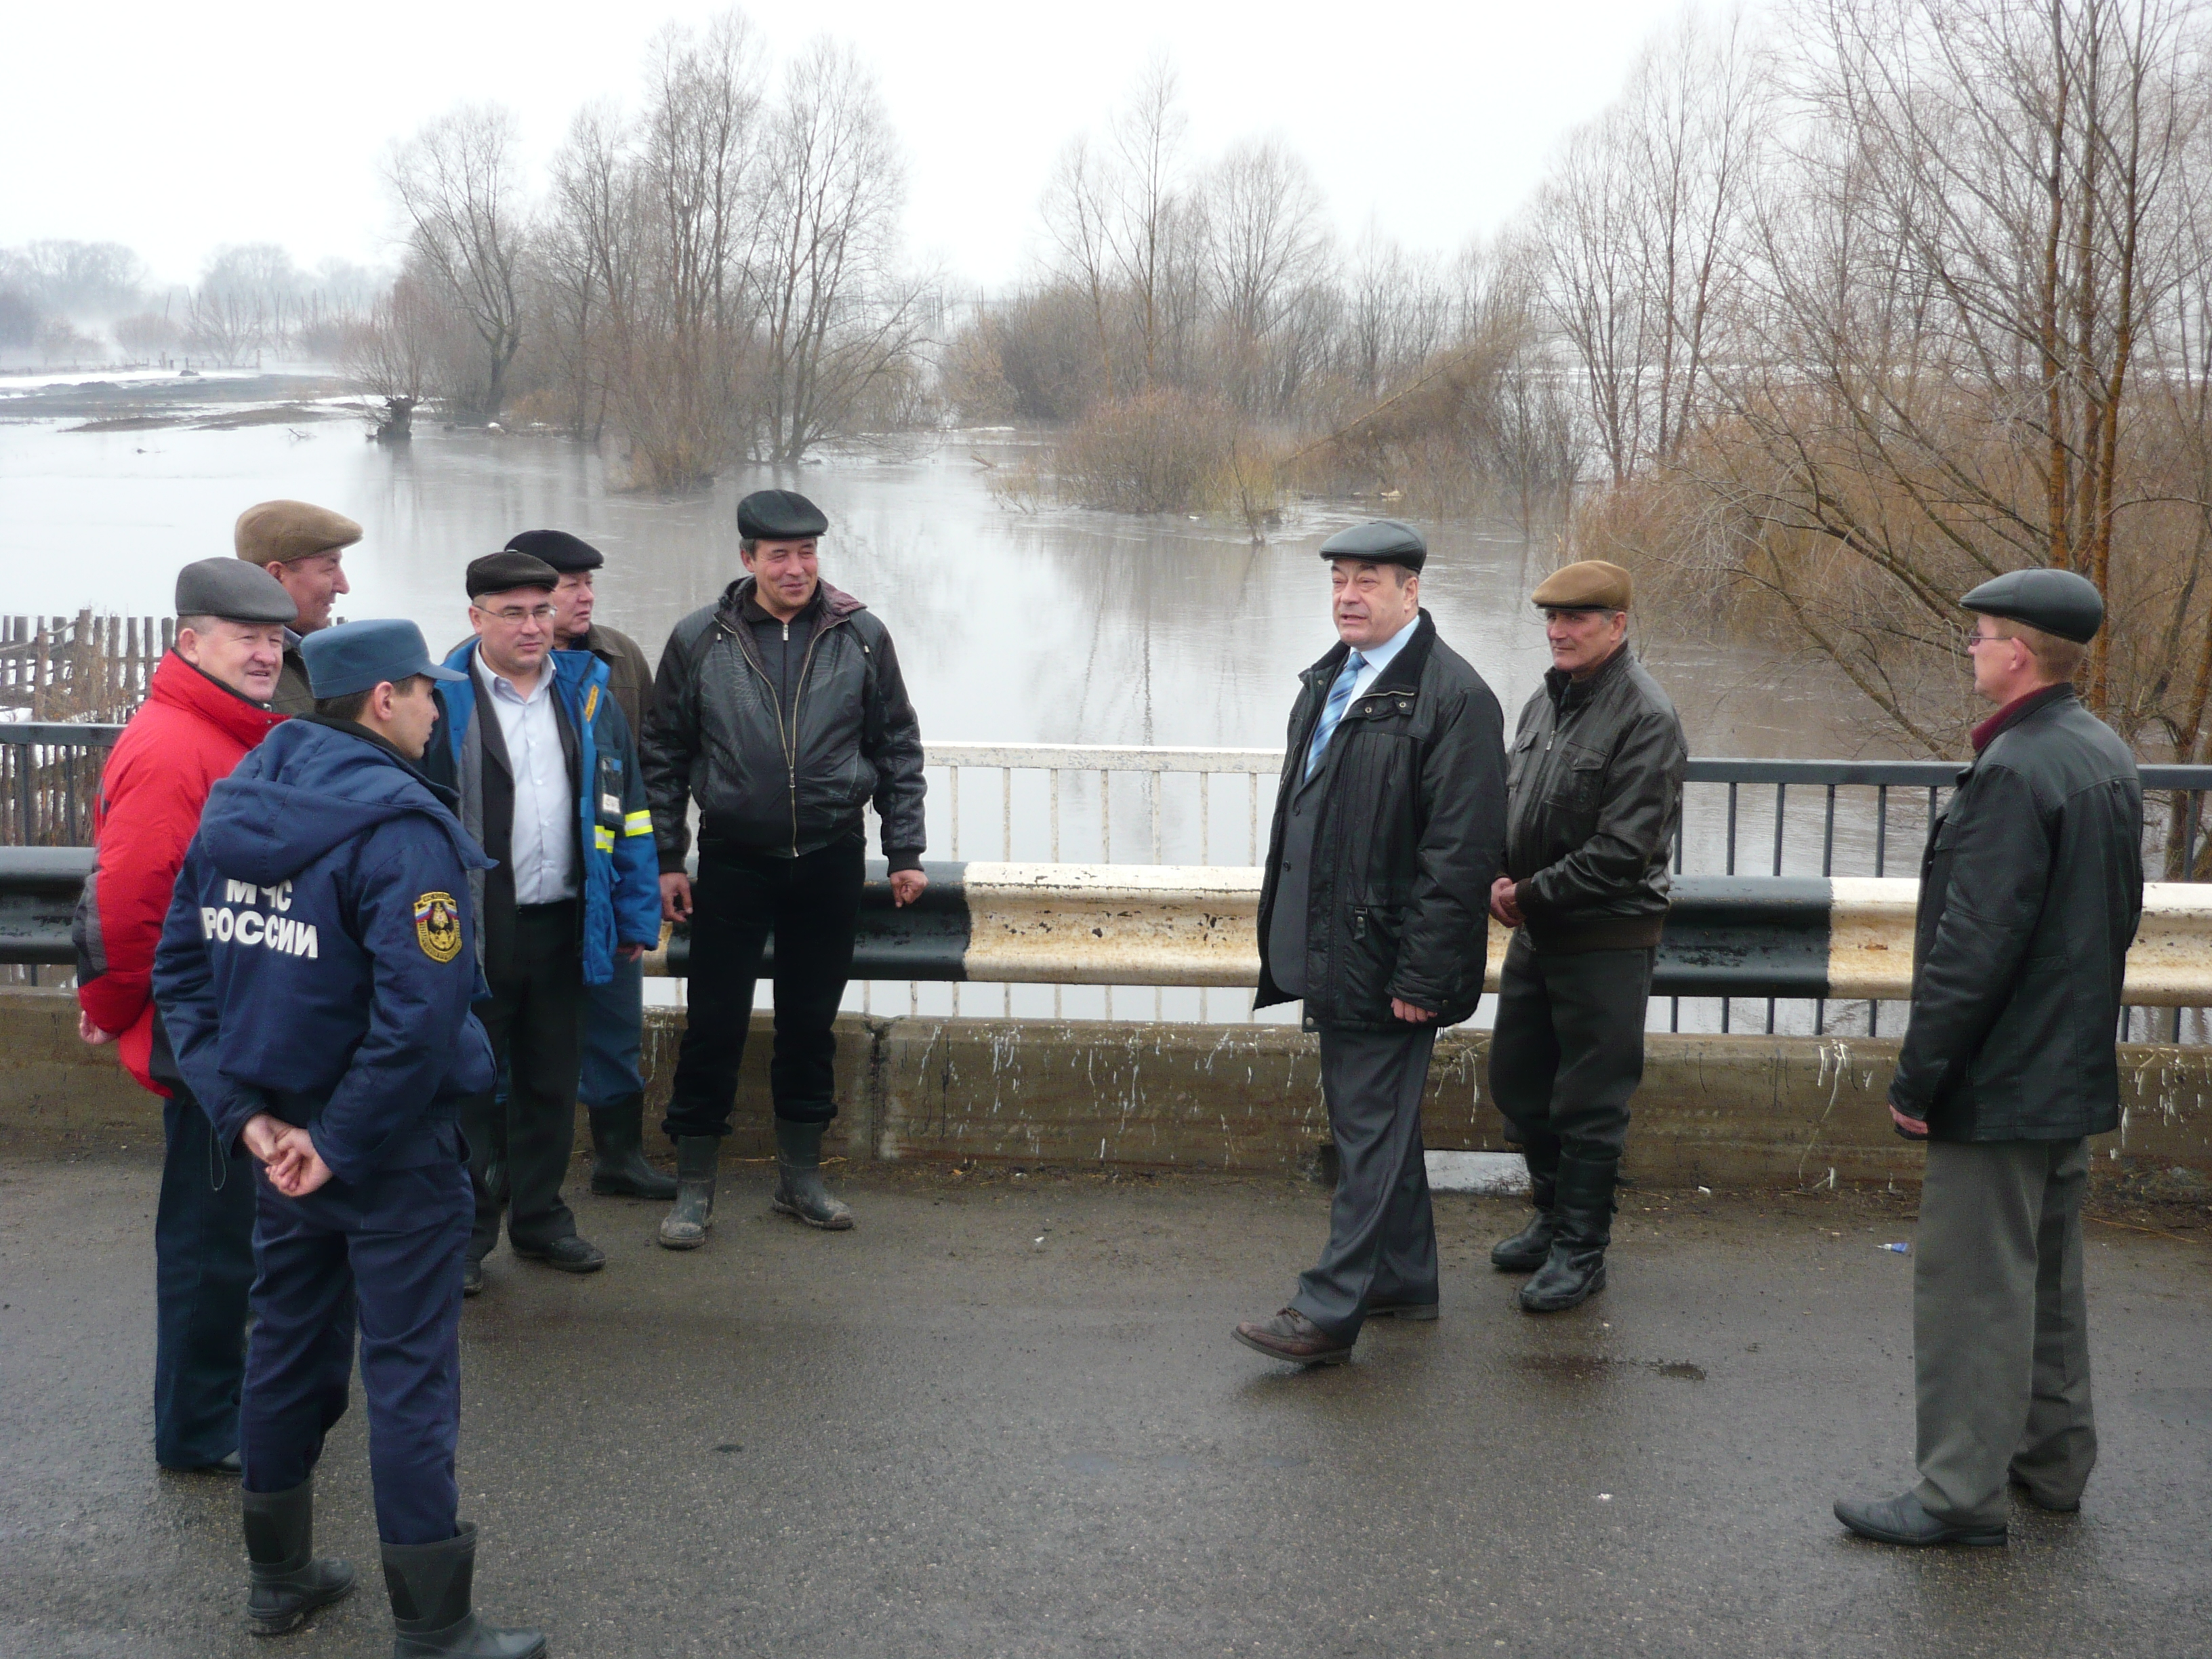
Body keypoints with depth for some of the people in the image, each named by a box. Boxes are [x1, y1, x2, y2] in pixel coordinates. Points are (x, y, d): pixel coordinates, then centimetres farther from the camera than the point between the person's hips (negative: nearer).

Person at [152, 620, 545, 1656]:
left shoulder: (232, 808, 4)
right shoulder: (398, 827, -20)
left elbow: (181, 975, 4)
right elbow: (421, 1017, -29)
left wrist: (247, 1115, -2)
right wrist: (345, 1146, -18)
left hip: (284, 1138, 7)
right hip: (394, 1148, -7)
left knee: (289, 1347, 20)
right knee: (411, 1380, 2)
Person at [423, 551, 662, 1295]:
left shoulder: (588, 696, 8)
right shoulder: (442, 703, -5)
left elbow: (627, 811, 11)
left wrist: (637, 917, 7)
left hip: (565, 923, 4)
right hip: (474, 927, -4)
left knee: (551, 1084, 14)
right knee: (472, 1086, 6)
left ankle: (540, 1218, 28)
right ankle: (466, 1235, 18)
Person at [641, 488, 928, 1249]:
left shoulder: (860, 637, 0)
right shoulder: (699, 640, -2)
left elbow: (899, 749, 6)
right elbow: (664, 756, 3)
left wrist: (904, 851, 4)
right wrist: (665, 860, 0)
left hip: (830, 861, 2)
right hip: (732, 862, -1)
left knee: (811, 1022, 11)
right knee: (714, 1025, 1)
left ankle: (800, 1176, 25)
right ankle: (694, 1187, 13)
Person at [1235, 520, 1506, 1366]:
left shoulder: (1453, 698, -14)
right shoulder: (1327, 681, 13)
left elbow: (1461, 853, -19)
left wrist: (1420, 978, -21)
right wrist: (1288, 933, 16)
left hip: (1386, 963, -9)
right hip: (1330, 954, 9)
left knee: (1372, 1130, -3)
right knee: (1371, 1121, 18)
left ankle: (1331, 1310, 2)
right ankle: (1405, 1280, 31)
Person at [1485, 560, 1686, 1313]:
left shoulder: (1645, 718, -16)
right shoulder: (1545, 701, 9)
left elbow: (1623, 849, -21)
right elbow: (1514, 805, 17)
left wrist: (1533, 893, -15)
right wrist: (1503, 882, -2)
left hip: (1606, 939, -8)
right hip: (1535, 932, 8)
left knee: (1589, 1102, 1)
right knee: (1517, 1080, 17)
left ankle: (1581, 1249, 14)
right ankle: (1554, 1214, 35)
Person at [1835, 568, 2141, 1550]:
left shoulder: (2015, 771, -22)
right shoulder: (2107, 757, 8)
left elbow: (1975, 944, -24)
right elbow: (2119, 916, 16)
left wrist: (1918, 1077, -18)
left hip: (2001, 1084, -10)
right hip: (2074, 1069, 10)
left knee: (1973, 1286, -1)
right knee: (2048, 1275, 20)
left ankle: (1962, 1494, 6)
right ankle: (2052, 1461, 32)